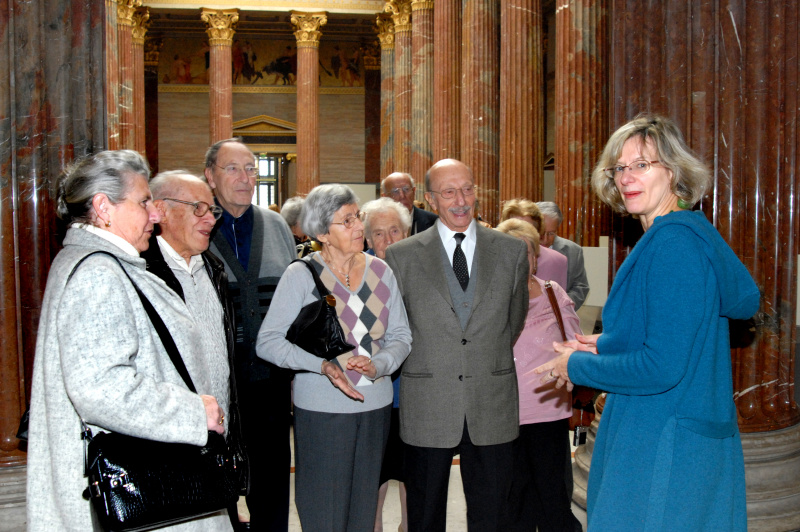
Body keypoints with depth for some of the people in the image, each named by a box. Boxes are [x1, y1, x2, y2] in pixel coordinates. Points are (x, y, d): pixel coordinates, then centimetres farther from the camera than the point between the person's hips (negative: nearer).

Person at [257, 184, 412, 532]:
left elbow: (401, 335, 7)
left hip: (375, 406, 4)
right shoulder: (301, 275, -8)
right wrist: (323, 364, -23)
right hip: (321, 410, -4)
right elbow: (268, 342, -11)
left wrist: (378, 364, -13)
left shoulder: (379, 271, 4)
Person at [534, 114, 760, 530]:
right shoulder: (692, 231, 9)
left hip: (663, 448, -10)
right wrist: (609, 345, 11)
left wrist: (577, 366, -10)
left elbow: (663, 367, -25)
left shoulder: (673, 242, -21)